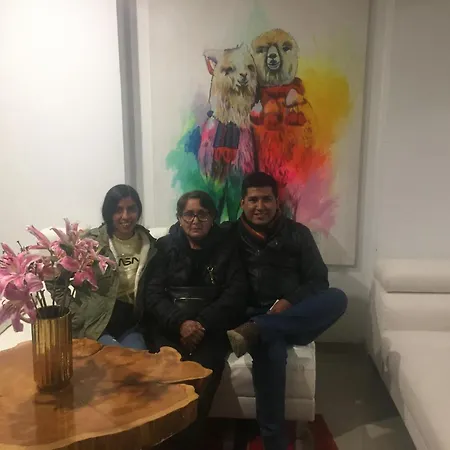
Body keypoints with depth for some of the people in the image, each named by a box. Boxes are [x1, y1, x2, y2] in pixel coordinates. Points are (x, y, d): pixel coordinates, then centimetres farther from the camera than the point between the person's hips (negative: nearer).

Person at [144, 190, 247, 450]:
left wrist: (202, 324, -14)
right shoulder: (166, 246, 12)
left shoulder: (226, 248, 11)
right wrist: (180, 323, -16)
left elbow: (237, 293, 1)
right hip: (170, 325, 1)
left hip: (211, 327, 0)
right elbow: (153, 293, 3)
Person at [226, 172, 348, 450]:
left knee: (337, 299, -28)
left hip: (294, 318, 2)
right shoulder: (231, 235, 7)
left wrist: (289, 303, -15)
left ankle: (254, 331, -37)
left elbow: (319, 281, 3)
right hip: (252, 316, -2)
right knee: (271, 348, -38)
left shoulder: (297, 233, 8)